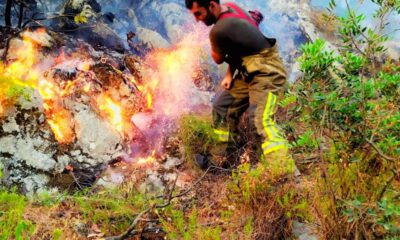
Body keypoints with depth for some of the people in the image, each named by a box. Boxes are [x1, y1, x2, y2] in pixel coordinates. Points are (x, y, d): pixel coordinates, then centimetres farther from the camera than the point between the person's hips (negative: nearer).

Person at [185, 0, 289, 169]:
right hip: (249, 72, 11)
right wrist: (230, 74, 5)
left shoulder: (219, 30, -25)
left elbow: (218, 59, -4)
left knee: (260, 122, -26)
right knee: (221, 107, 16)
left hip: (266, 73, -11)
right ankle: (228, 160, 26)